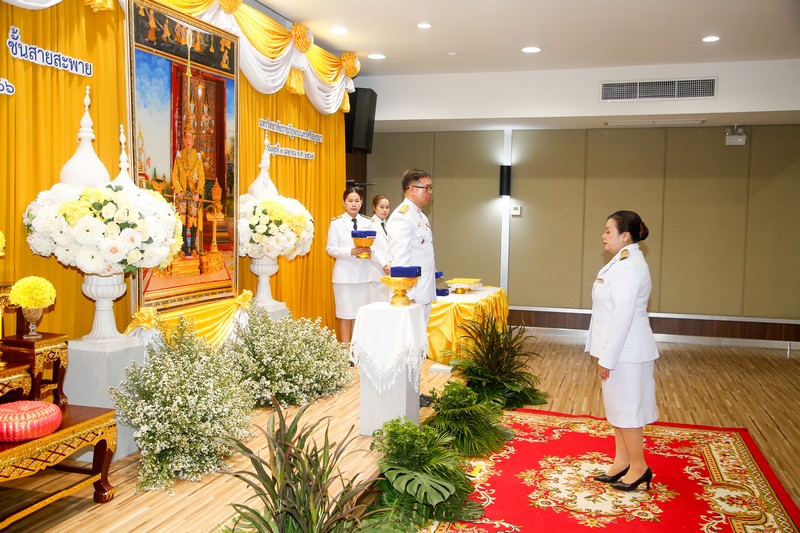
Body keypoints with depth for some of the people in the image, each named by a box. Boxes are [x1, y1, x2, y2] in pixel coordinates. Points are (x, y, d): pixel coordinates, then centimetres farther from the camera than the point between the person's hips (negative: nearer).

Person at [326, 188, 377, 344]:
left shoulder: (368, 222, 9)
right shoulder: (336, 223, 0)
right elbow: (331, 248, -5)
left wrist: (368, 250, -15)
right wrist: (351, 251, -19)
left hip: (363, 274, 3)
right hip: (345, 274, -3)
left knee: (360, 313, 8)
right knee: (345, 314, 0)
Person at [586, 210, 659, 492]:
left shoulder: (628, 266, -21)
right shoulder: (624, 261, 12)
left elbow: (623, 315, -24)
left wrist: (607, 359, -21)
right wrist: (606, 354, 18)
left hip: (626, 352, -10)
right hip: (620, 349, 10)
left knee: (626, 408, 2)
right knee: (618, 407, 17)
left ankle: (639, 468, 16)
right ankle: (622, 462, 29)